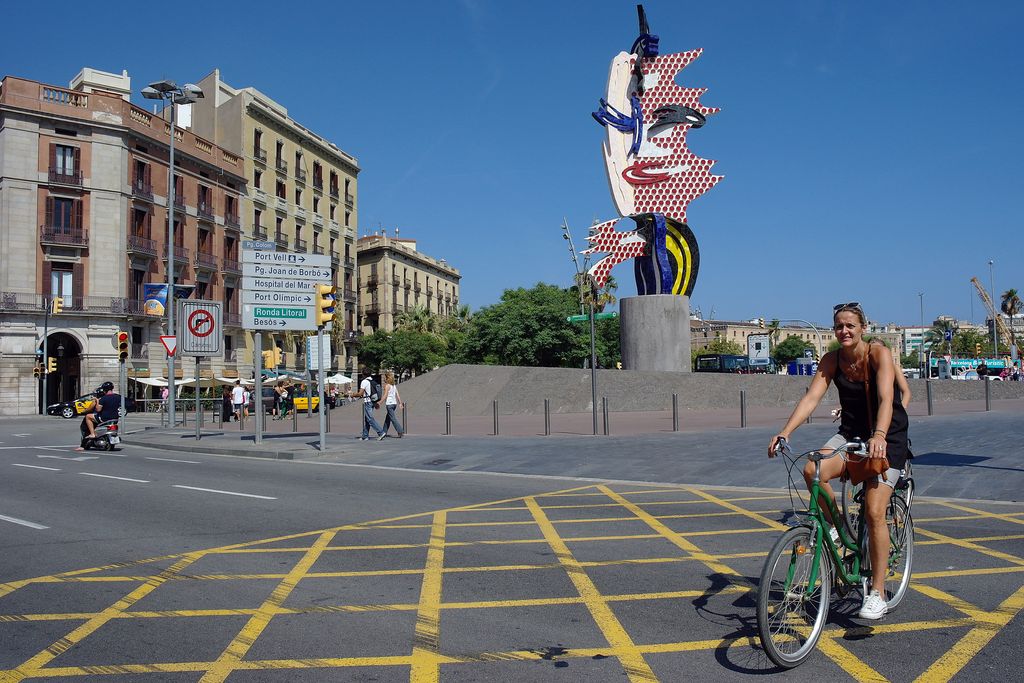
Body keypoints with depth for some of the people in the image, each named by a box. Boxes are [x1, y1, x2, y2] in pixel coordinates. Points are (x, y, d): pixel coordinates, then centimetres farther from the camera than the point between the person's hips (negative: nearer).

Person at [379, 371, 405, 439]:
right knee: (387, 418, 16)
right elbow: (397, 395, 11)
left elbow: (385, 396, -15)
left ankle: (400, 431, -13)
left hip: (389, 404, -8)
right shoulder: (394, 385, 12)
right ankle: (384, 432, 20)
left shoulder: (387, 385, -10)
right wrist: (400, 403, 11)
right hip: (394, 403, 8)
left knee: (393, 418, -7)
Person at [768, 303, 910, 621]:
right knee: (813, 470, -27)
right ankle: (838, 527, -1)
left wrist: (879, 436, -48)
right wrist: (785, 431, -30)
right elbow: (811, 397, -15)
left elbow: (886, 399, -30)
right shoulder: (831, 360, -5)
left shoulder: (879, 354, -16)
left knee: (874, 513, -13)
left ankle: (877, 594, 0)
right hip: (850, 434, 4)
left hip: (887, 438, -4)